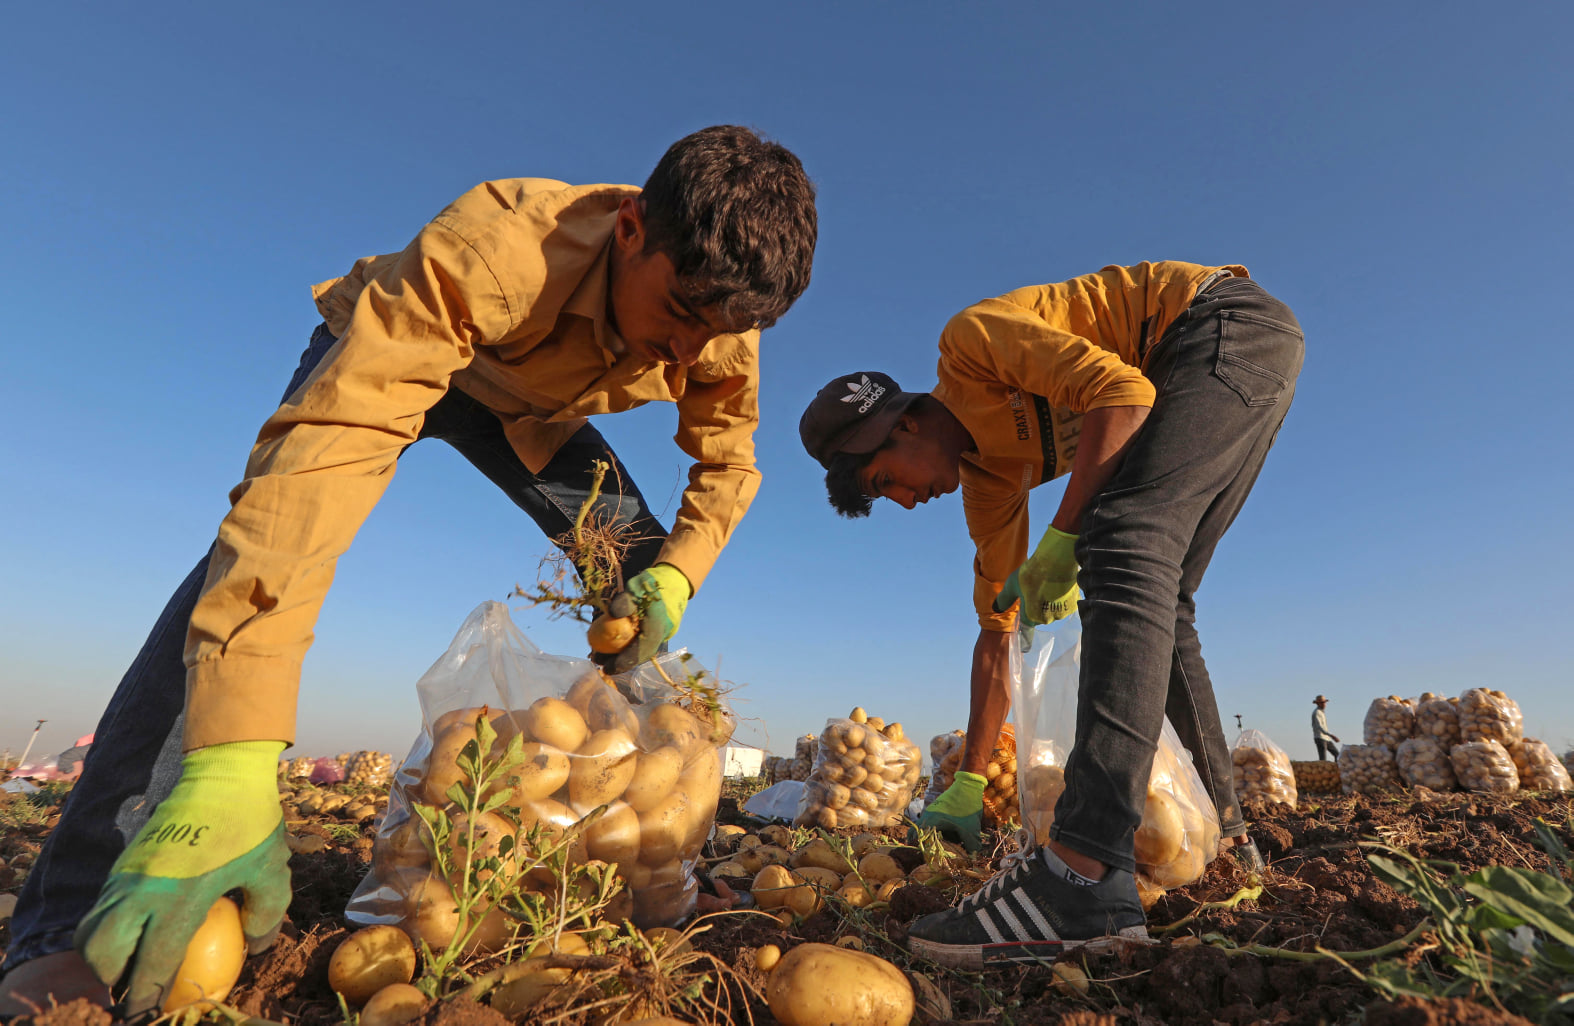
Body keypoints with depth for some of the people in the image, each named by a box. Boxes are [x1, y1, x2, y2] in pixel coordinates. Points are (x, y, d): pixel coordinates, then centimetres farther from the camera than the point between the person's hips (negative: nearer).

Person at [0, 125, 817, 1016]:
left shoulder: (720, 320, -27)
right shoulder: (496, 247, -44)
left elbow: (730, 465, -11)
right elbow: (325, 452, -53)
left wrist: (674, 574, -32)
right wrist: (232, 765, -59)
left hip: (529, 406, 4)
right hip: (385, 355, -3)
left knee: (640, 566, -11)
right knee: (264, 548, -30)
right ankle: (75, 927, -19)